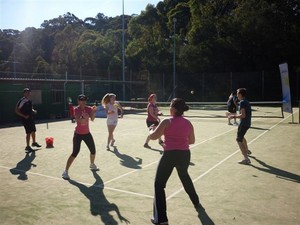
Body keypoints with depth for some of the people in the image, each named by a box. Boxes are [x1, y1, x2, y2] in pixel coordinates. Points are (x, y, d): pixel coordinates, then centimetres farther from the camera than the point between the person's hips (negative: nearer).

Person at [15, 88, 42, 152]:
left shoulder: (29, 101, 9)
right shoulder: (21, 101, -15)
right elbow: (16, 110, -16)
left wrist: (33, 111, 3)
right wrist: (24, 116, -21)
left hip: (31, 118, 8)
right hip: (25, 119, -8)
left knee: (33, 131, 17)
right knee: (28, 132, -6)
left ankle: (34, 143, 37)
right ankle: (27, 147, 4)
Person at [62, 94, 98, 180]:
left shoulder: (88, 108, -5)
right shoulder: (76, 110, -14)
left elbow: (92, 119, -19)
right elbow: (78, 120, -29)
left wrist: (93, 112, -36)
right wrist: (83, 117, -47)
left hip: (87, 133, 5)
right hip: (78, 134, -5)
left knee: (93, 150, 14)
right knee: (75, 153, -14)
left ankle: (92, 165, 43)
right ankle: (66, 171, -3)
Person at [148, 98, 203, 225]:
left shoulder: (167, 121, -9)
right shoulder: (188, 123, 5)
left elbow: (153, 137, -7)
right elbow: (192, 141, 14)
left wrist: (152, 129, 14)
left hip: (170, 155, -6)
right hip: (185, 154, 6)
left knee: (159, 184, 3)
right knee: (185, 177, 33)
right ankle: (196, 203, 49)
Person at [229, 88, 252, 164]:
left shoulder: (242, 102, -16)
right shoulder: (247, 102, 13)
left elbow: (243, 115, -24)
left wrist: (234, 116, -14)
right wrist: (236, 115, 22)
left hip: (243, 124, -10)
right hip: (248, 123, 10)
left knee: (239, 140, -9)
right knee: (241, 137, 32)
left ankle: (246, 158, -17)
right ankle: (247, 151, 50)